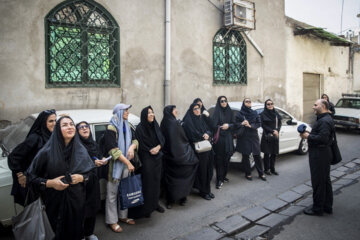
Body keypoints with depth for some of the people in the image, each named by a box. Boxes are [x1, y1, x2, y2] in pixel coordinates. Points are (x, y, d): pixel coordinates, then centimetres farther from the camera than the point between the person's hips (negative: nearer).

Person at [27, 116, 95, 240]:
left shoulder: (81, 150, -1)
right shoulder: (47, 152, -10)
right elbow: (31, 176, -3)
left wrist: (81, 178, -12)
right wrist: (49, 183, -16)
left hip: (77, 201, 2)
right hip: (56, 203, -2)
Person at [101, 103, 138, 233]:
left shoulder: (127, 127, 11)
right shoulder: (111, 129, -13)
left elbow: (135, 140, 14)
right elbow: (114, 150, -18)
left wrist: (132, 147, -10)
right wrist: (128, 163, -18)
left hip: (126, 163, 7)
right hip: (114, 164, -7)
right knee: (113, 193, 2)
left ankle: (123, 216, 29)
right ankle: (112, 221, 15)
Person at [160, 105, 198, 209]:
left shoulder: (163, 124, -2)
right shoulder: (176, 123, -18)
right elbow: (184, 138, -10)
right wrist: (187, 146, 8)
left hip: (168, 156, 5)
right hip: (179, 154, -5)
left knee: (170, 178, 13)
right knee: (182, 176, 11)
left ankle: (170, 201, 21)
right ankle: (182, 198, 20)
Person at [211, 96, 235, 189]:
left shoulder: (229, 111, 11)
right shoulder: (217, 112, -1)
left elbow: (234, 124, 9)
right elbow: (213, 125, -8)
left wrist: (228, 125, -9)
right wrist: (222, 127, -15)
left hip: (228, 138, 4)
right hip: (219, 138, -4)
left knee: (227, 158, 5)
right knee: (219, 159, -4)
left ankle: (223, 176, 21)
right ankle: (219, 180, 0)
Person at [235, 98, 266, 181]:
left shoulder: (255, 113, 9)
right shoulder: (239, 114, 2)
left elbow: (259, 123, 3)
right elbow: (236, 124, -3)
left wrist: (250, 125, -14)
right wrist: (241, 124, -24)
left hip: (254, 137, 2)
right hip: (244, 138, -2)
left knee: (257, 155, 4)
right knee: (245, 156, 2)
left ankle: (261, 173, 17)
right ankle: (248, 174, 15)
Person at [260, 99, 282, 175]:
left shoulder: (276, 113, 11)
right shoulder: (263, 114, -3)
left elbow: (279, 123, 10)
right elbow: (263, 125, -7)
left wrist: (277, 131, -7)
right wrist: (272, 131, -14)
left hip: (275, 136, 5)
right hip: (267, 136, -4)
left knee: (274, 153, 8)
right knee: (267, 153, 1)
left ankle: (272, 169, 19)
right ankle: (266, 169, 13)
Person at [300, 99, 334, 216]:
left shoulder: (324, 121, -20)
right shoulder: (325, 119, 15)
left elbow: (323, 138, -28)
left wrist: (308, 136, -17)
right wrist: (309, 133, 6)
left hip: (320, 156, -11)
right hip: (324, 154, 11)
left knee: (318, 182, -1)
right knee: (325, 181, 18)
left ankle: (318, 209, 10)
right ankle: (327, 206, 30)